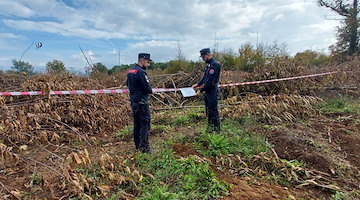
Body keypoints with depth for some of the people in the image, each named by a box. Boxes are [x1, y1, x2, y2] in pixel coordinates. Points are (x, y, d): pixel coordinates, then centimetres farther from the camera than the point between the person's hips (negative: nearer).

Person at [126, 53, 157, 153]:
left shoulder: (130, 71, 13)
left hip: (133, 100, 10)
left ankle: (137, 145, 26)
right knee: (145, 124, -3)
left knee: (137, 123, 16)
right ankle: (145, 147, 2)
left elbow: (128, 84, 22)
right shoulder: (141, 72, -17)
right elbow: (147, 88, -18)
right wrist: (150, 90, 2)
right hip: (141, 101, -10)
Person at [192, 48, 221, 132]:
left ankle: (216, 129, 9)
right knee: (208, 110, 17)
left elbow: (211, 81, -23)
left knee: (213, 111, -2)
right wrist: (197, 84, 16)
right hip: (208, 91, 10)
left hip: (213, 91, -10)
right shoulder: (208, 64, 13)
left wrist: (201, 90, -21)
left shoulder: (215, 64, -17)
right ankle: (210, 126, 31)